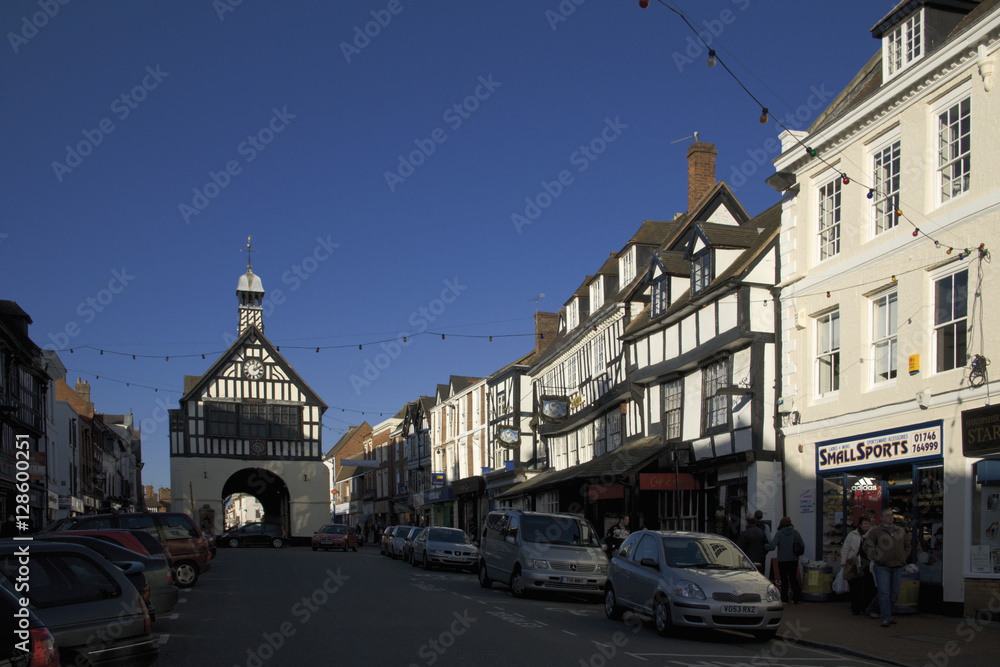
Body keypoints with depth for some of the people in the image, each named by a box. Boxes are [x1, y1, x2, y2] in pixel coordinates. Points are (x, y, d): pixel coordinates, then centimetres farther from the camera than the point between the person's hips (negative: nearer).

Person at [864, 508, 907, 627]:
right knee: (884, 593, -10)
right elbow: (867, 546, -3)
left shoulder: (900, 531, 14)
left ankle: (888, 614, 25)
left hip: (897, 567, 5)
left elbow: (906, 546, 28)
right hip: (882, 567, -4)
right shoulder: (875, 531, 0)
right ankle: (886, 618, -9)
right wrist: (877, 558, -11)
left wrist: (903, 559, 16)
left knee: (894, 594, 8)